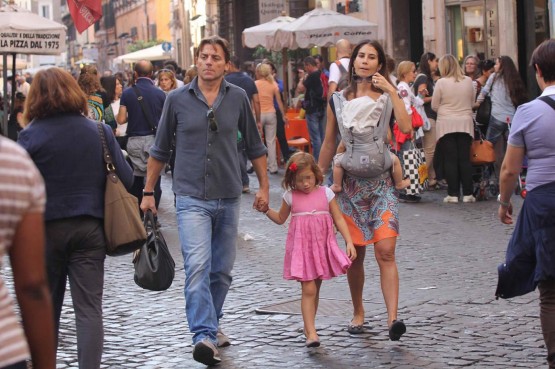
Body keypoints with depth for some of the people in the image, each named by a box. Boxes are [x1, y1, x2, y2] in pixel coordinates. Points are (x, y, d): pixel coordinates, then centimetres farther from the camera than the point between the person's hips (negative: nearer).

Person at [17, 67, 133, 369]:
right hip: (90, 228, 1)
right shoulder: (100, 131, -1)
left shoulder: (30, 135, -8)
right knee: (89, 308, 1)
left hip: (46, 228, -1)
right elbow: (126, 179, 1)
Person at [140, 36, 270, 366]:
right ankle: (205, 336, -23)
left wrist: (264, 187, 10)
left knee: (222, 270, 12)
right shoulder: (177, 99, -1)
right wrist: (148, 192, 8)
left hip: (229, 198, 3)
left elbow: (255, 146, 12)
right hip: (192, 198, -3)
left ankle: (212, 325, 30)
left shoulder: (237, 98, 2)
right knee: (198, 266, -17)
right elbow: (160, 150, 8)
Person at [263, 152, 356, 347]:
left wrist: (349, 242, -5)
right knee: (308, 289, -10)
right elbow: (280, 218, 16)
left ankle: (308, 326, 26)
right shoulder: (290, 196, 1)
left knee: (314, 289, 11)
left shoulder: (326, 193, 0)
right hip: (301, 248, -2)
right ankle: (311, 332, -12)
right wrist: (266, 210, -1)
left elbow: (338, 219, 3)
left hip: (322, 247, 2)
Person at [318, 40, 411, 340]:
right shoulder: (340, 99, 7)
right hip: (350, 181, 1)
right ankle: (358, 312, 25)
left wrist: (391, 90, -14)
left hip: (382, 181, -1)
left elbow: (406, 127, -14)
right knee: (355, 254, 6)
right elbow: (329, 143, 12)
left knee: (386, 251, -13)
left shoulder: (387, 97, 5)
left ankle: (393, 318, -19)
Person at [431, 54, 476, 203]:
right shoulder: (468, 81, -1)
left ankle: (453, 194, 3)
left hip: (447, 124, -2)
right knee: (465, 159, 6)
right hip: (465, 123, 2)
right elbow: (472, 102, 11)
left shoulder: (441, 82, -9)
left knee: (450, 159, 3)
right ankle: (468, 194, 6)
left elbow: (434, 106, -1)